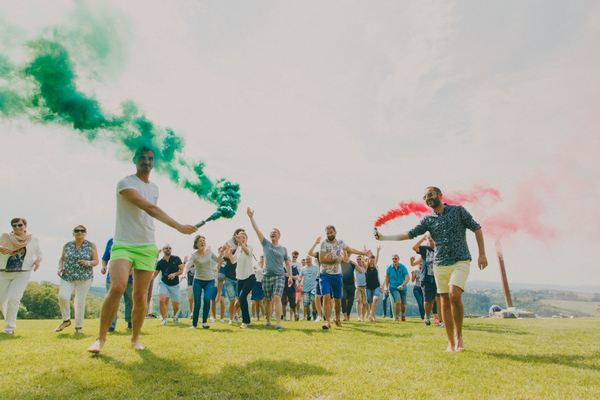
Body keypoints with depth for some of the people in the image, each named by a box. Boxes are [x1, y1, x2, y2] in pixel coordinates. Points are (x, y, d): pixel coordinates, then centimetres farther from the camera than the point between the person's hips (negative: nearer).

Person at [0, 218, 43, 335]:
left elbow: (39, 253, 20)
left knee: (13, 298, -13)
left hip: (22, 274, -1)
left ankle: (10, 327, -1)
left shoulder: (34, 240, 7)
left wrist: (38, 260, 0)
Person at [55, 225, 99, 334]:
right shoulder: (67, 246, 10)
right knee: (62, 296, -18)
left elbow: (96, 261, 2)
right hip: (67, 277, 2)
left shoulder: (91, 245, 3)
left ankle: (78, 327, 14)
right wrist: (60, 268, 0)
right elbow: (62, 259, 19)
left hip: (84, 278, -2)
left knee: (80, 302, -3)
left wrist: (87, 263, -18)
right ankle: (66, 320, 6)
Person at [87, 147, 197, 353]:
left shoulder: (154, 188, 14)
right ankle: (101, 337, -4)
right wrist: (179, 227, -32)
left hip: (147, 247, 5)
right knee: (117, 287, -23)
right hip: (123, 244, -5)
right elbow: (149, 208, -23)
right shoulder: (125, 183, -9)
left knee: (140, 296, 2)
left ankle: (135, 338, 22)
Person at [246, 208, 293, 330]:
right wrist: (251, 217, -6)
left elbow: (287, 263, 16)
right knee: (268, 301, 8)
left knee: (277, 298, -15)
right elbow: (257, 230, 0)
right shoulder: (266, 244, 8)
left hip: (279, 276, -1)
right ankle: (268, 321, 24)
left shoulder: (283, 249, 10)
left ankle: (278, 323, -14)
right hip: (267, 276, 1)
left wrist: (290, 276, 9)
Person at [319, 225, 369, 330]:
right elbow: (321, 259, -13)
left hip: (337, 275, 3)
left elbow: (351, 250, 25)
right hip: (325, 275, -3)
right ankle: (328, 322, -15)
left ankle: (337, 318, 32)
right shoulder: (324, 243, -6)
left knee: (338, 299, 9)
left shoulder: (340, 243, 8)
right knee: (326, 296, -18)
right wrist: (335, 260, -15)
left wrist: (363, 253, 33)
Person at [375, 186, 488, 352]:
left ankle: (459, 336, -1)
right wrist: (383, 237, -2)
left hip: (461, 261, -3)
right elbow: (409, 234, 4)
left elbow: (476, 228, 6)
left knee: (454, 295, -20)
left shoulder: (458, 210, 2)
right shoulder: (428, 219, 8)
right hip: (440, 264, 3)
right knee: (445, 301, 1)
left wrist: (482, 254, 1)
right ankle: (451, 342, 12)